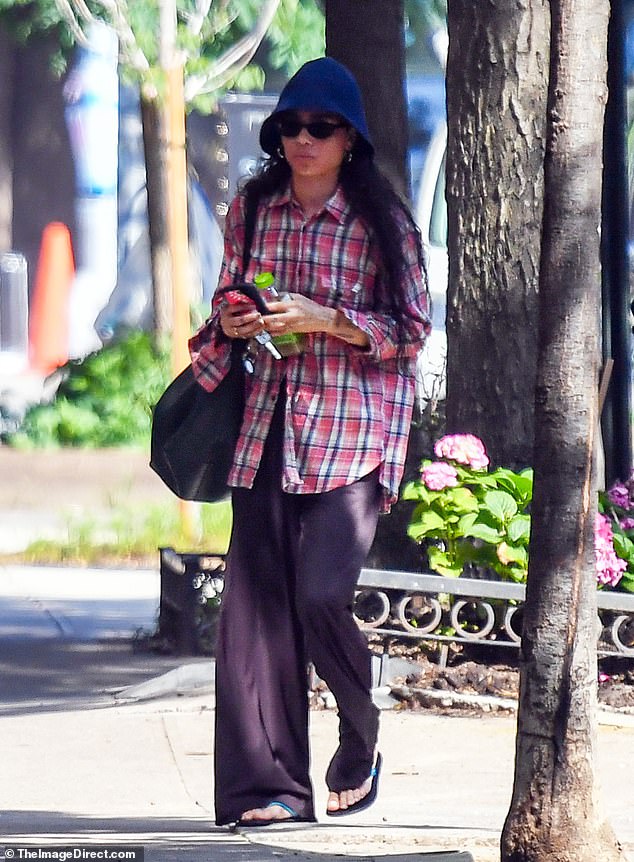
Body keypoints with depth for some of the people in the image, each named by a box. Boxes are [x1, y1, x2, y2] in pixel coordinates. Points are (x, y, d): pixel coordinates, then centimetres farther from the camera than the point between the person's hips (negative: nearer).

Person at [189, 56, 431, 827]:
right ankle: (270, 784, 1)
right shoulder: (251, 209, 9)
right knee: (254, 603, -3)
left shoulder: (380, 221, -3)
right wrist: (228, 322, -1)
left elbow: (412, 330, -2)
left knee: (321, 596, -15)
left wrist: (323, 318, -15)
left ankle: (361, 744, 11)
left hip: (354, 430, -4)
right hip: (268, 424, 4)